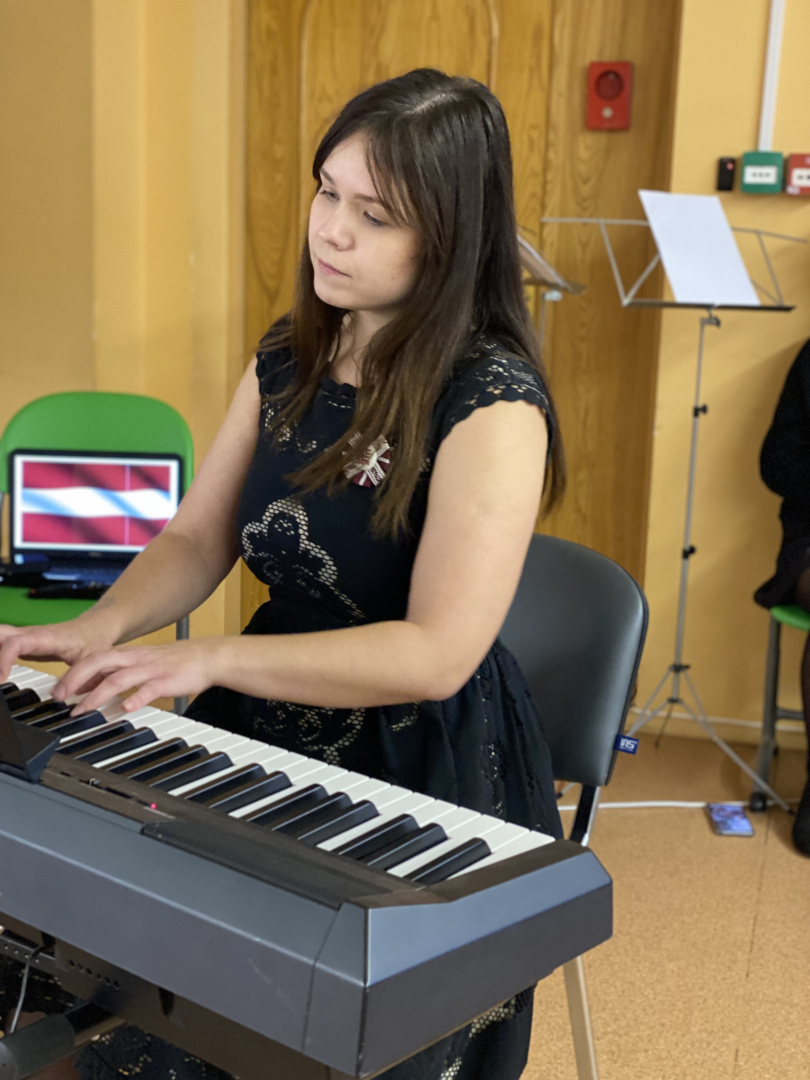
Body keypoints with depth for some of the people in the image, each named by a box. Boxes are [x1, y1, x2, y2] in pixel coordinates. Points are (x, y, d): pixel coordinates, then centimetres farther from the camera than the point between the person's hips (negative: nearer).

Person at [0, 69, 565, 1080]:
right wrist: (102, 627, -10)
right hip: (269, 726, 6)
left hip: (419, 771, -6)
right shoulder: (288, 358, 7)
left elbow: (437, 654, -21)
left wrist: (209, 659, -25)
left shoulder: (491, 404, -16)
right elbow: (196, 539, 9)